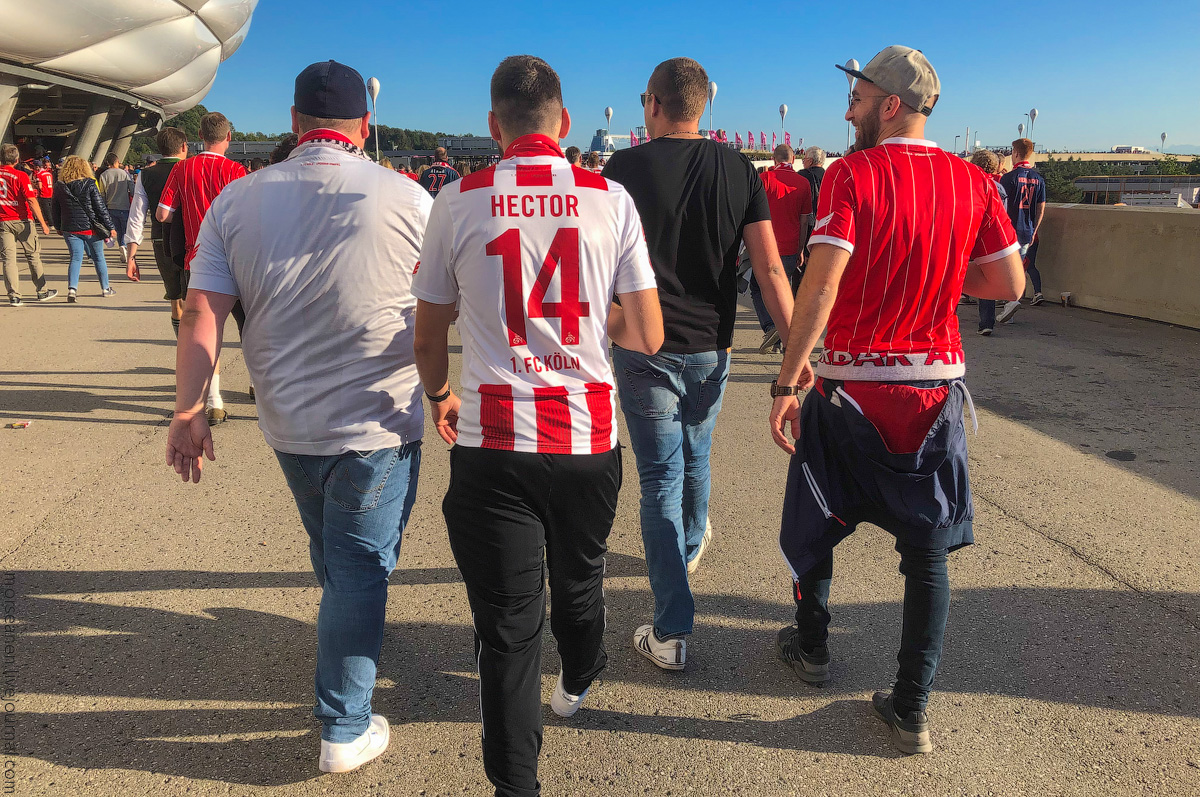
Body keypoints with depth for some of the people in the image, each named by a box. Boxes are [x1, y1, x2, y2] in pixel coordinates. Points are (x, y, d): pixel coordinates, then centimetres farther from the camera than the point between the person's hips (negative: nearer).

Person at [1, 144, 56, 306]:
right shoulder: (20, 176, -10)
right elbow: (31, 201, -14)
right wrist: (42, 223, -13)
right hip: (21, 221, -3)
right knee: (33, 255, 9)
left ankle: (14, 296, -1)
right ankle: (42, 291, 16)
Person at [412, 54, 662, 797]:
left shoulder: (458, 201, -1)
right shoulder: (610, 199, -1)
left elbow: (429, 335, 8)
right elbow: (647, 337, 0)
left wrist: (440, 395, 28)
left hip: (493, 439, -2)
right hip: (589, 434, 2)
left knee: (507, 622, 9)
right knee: (580, 579, 26)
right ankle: (577, 684, 54)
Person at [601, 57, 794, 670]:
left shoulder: (625, 168, -8)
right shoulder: (738, 169, 1)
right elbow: (769, 266, -5)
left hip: (643, 348, -3)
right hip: (711, 347, 4)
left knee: (661, 476, 2)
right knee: (695, 456, 26)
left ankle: (671, 632, 5)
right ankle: (692, 545, 53)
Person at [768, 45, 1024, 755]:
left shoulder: (853, 174, -10)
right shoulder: (973, 182, 2)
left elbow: (823, 283, -20)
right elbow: (1010, 283, 3)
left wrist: (787, 382, -18)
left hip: (852, 385, -3)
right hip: (938, 385, 4)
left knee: (814, 527, 19)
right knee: (928, 551, 11)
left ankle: (812, 648, 38)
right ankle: (912, 709, 15)